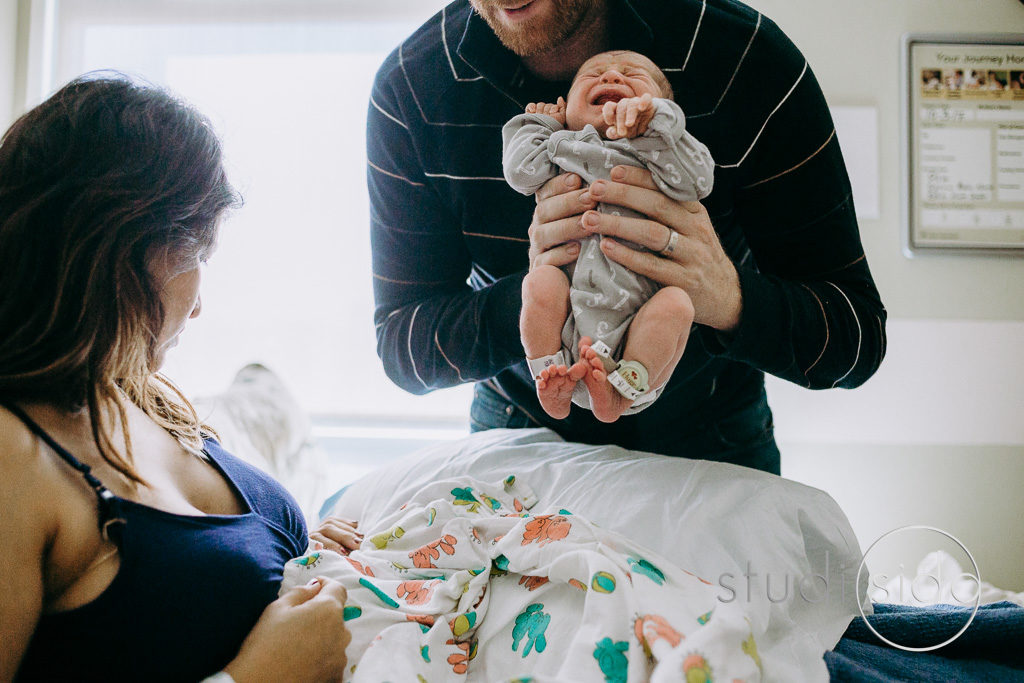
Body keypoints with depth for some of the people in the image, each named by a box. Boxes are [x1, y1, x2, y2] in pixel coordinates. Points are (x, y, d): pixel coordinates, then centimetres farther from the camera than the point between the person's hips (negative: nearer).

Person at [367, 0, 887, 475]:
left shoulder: (749, 59, -20)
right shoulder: (409, 83, -16)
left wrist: (732, 300, -39)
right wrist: (526, 296, -35)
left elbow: (860, 336, -18)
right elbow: (398, 342, -15)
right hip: (519, 431, 1)